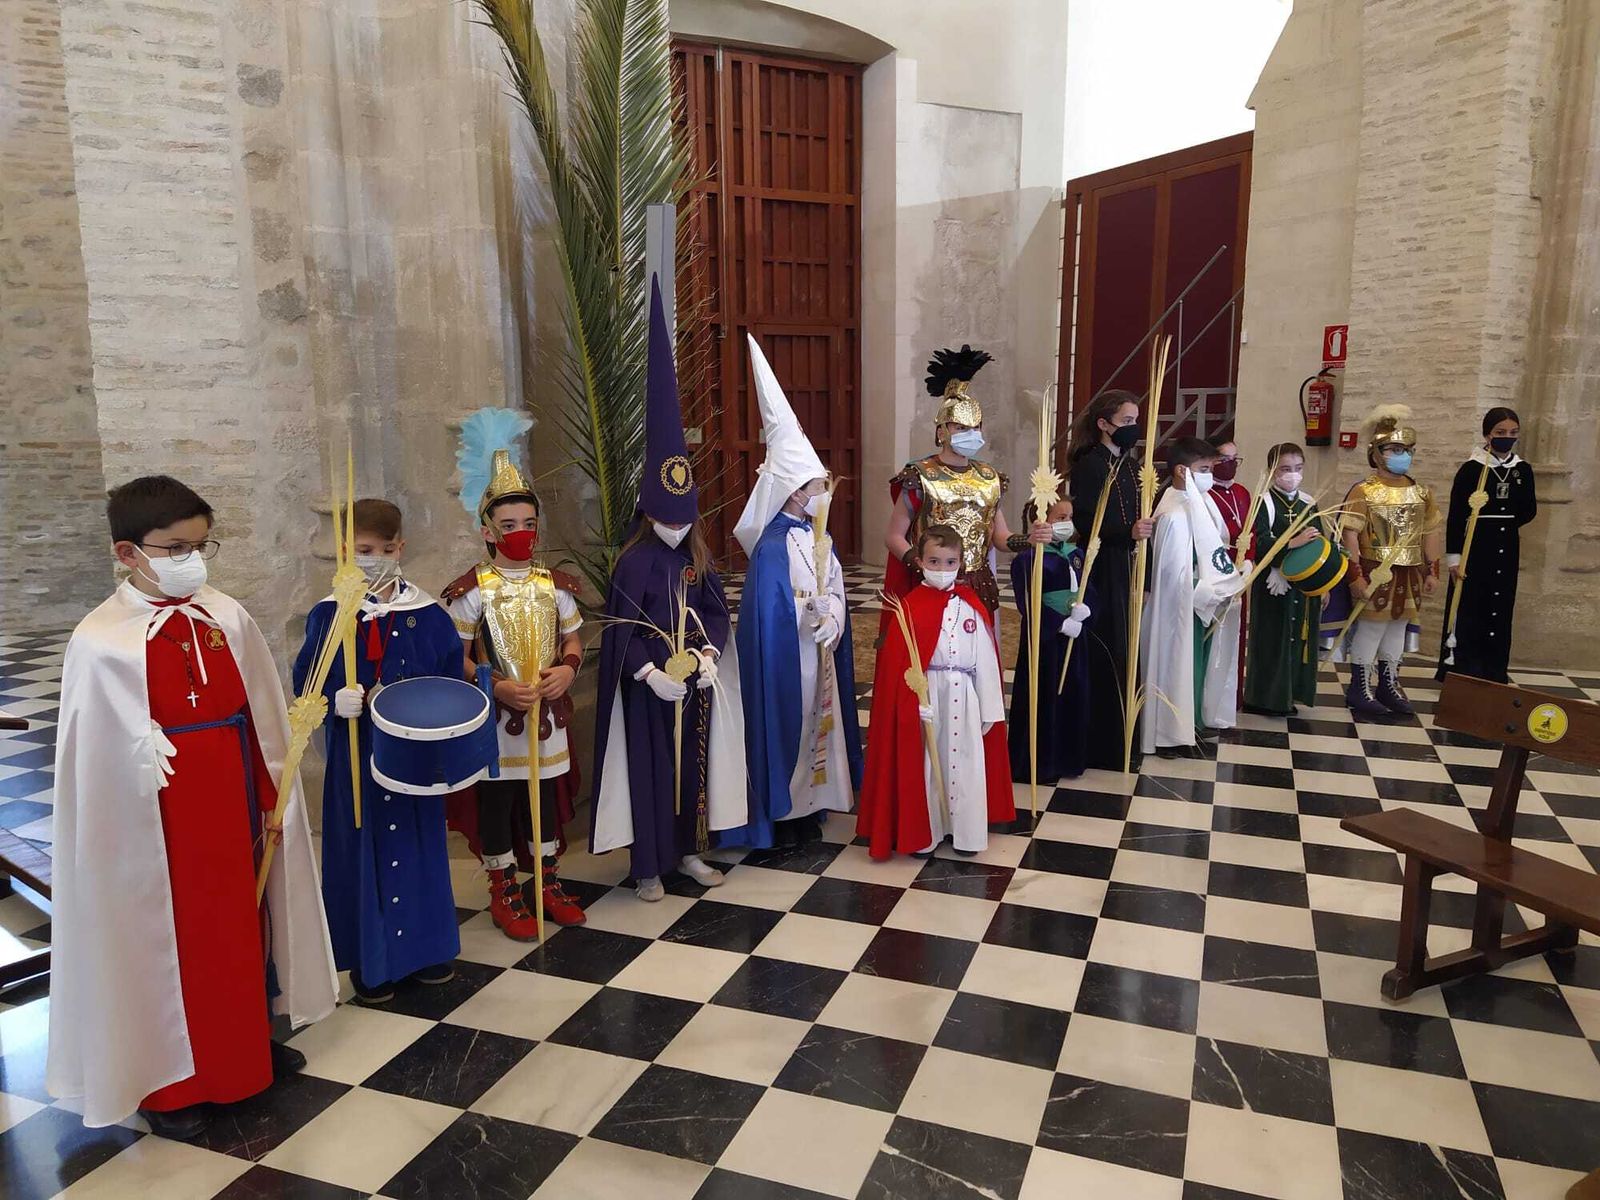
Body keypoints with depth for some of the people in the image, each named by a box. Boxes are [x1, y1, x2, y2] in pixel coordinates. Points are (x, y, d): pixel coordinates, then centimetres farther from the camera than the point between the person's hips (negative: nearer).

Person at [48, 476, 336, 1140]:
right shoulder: (101, 642, -14)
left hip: (233, 809, 5)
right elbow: (95, 758, -10)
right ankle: (167, 1079, 30)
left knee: (242, 924, 19)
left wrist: (273, 795, 6)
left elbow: (264, 719, 4)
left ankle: (249, 1041, 41)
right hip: (158, 821, -4)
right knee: (164, 941, 10)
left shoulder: (228, 618, -2)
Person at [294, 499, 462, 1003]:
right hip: (355, 753, -1)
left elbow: (450, 681, 4)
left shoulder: (427, 615, 0)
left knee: (416, 843, 11)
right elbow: (306, 682, -4)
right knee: (362, 848, 5)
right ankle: (370, 960, 21)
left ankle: (424, 947, 29)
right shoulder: (328, 615, -3)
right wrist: (335, 699, -23)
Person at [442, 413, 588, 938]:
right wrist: (496, 686, -20)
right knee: (496, 800, 8)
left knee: (547, 795, 15)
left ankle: (546, 881, 32)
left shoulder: (554, 585, 3)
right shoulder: (472, 590, -9)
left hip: (549, 714, 4)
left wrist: (567, 669, -9)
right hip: (495, 718, -4)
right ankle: (504, 890, 24)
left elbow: (572, 640, 11)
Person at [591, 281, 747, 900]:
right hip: (649, 687, -5)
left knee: (695, 762, 14)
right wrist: (652, 674, -20)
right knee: (651, 768, 5)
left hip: (697, 683, 5)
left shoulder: (698, 559, 4)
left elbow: (716, 613, 6)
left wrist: (708, 656, -10)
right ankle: (650, 864, 18)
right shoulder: (632, 564, -11)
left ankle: (690, 851, 30)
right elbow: (621, 631, -12)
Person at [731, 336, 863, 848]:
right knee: (787, 725, 3)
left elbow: (835, 589, 5)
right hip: (785, 657, -8)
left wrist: (832, 621, -11)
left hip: (819, 652, 8)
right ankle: (781, 819, 19)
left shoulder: (816, 535, 5)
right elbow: (770, 610, -21)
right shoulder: (773, 546, -21)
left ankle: (808, 810, 31)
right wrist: (813, 618, -21)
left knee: (817, 720, 16)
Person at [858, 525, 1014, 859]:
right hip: (925, 697, -3)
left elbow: (986, 659, 5)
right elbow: (898, 661, -8)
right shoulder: (910, 606, -7)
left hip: (964, 697, 3)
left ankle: (966, 831, 24)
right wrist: (914, 703, -15)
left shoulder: (972, 605, 3)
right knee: (923, 764, 6)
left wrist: (990, 709, 5)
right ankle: (923, 834, 20)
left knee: (964, 763, 9)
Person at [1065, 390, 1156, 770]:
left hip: (1129, 572, 7)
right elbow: (1083, 524, -16)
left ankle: (1122, 735, 24)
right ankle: (1097, 743, 9)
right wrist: (1128, 532, -30)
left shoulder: (1131, 465, 12)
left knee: (1126, 654, 11)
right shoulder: (1088, 466, -10)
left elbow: (1139, 518, 15)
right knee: (1102, 657, -2)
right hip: (1099, 575, -7)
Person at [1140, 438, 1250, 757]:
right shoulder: (1174, 515, -23)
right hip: (1184, 609, -9)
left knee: (1199, 665, 19)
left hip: (1204, 603, 9)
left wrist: (1232, 575, -1)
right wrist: (1224, 588, -15)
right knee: (1179, 666, 4)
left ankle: (1193, 722, 35)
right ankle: (1173, 735, 17)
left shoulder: (1200, 504, 5)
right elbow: (1179, 577, -23)